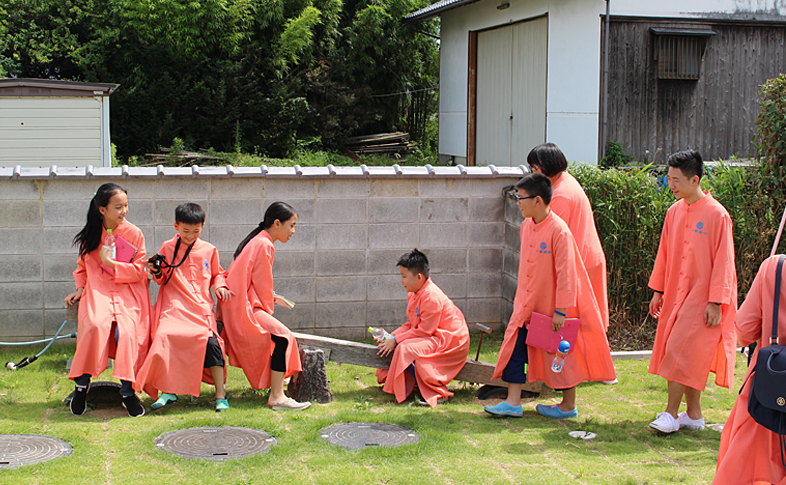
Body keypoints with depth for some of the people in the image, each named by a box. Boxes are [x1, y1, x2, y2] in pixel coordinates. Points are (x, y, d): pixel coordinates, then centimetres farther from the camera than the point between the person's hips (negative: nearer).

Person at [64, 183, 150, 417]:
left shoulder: (134, 233, 2)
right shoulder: (91, 234, 11)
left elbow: (138, 270, -1)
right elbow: (83, 266, 24)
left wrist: (110, 264, -10)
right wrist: (81, 287, 9)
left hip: (128, 293, -1)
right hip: (97, 292, 1)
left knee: (126, 332, -28)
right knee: (95, 325, -30)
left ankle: (128, 391, -16)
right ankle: (82, 385, -15)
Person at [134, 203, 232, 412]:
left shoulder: (209, 250, 11)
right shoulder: (167, 248, 10)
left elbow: (217, 274, 24)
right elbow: (162, 280, 17)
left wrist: (220, 286, 4)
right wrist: (156, 272, -4)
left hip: (201, 307, 0)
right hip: (174, 306, 0)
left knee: (211, 341, -21)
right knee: (165, 336, -26)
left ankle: (220, 393, -8)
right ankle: (168, 391, -12)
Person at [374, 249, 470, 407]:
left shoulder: (432, 298, -25)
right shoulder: (413, 294, 7)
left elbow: (424, 330, -25)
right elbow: (411, 324, 13)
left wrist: (396, 340, -21)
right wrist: (390, 337, -2)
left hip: (449, 340, -11)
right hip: (432, 336, 11)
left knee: (406, 349, -29)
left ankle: (435, 393, -19)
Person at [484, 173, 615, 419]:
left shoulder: (559, 231, -20)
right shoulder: (527, 225, 4)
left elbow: (566, 273, -19)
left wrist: (560, 310, -19)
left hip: (552, 306, -7)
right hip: (527, 304, 7)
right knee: (515, 346, 2)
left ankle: (569, 406, 22)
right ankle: (512, 402, 8)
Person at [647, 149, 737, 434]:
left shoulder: (717, 215, -13)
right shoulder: (674, 212, 5)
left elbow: (723, 261, -12)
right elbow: (664, 253, 13)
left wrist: (715, 302, -14)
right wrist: (657, 290, 12)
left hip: (702, 297, -6)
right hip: (676, 294, 7)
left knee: (682, 352, -9)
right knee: (685, 356, 9)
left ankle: (672, 413, 0)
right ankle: (694, 415, 19)